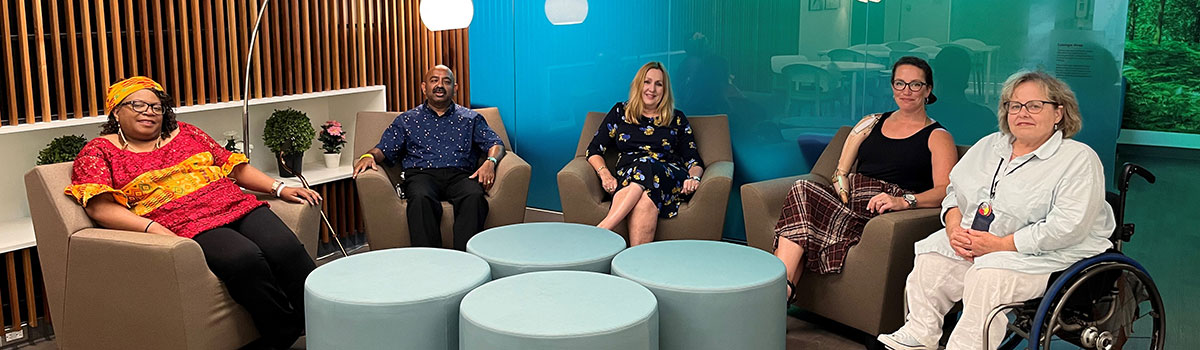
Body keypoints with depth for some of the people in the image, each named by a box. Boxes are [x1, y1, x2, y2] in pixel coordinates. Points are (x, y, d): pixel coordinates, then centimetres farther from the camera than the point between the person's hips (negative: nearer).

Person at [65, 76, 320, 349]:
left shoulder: (185, 133, 25)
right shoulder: (100, 151, 12)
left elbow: (235, 166, 25)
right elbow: (100, 207, -3)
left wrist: (279, 188, 10)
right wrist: (152, 229, -20)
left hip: (237, 205, 5)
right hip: (187, 228, -4)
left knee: (286, 249, -25)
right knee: (244, 258, -34)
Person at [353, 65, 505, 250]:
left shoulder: (471, 118, 23)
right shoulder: (407, 120, 24)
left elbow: (496, 144, 13)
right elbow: (384, 149, 17)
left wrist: (490, 162, -10)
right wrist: (369, 156, -7)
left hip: (460, 175, 0)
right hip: (421, 174, 0)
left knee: (474, 196, -36)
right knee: (421, 199, -37)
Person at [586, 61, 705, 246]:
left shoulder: (677, 119, 21)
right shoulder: (620, 112, 20)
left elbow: (694, 161, 16)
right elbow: (594, 150, 16)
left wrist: (694, 178, -9)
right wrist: (605, 175, -5)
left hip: (671, 178, 0)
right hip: (628, 177, 0)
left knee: (648, 166, -38)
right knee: (645, 199, -39)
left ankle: (601, 231, -49)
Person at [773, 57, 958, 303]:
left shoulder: (938, 137, 12)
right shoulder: (871, 123, 27)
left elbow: (945, 190, -5)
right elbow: (841, 170, 20)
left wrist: (903, 201, -24)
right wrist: (843, 192, -3)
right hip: (849, 200, 5)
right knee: (802, 191, -30)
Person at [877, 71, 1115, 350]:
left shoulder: (1080, 159, -9)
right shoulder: (990, 145, 15)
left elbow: (1068, 227, -20)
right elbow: (955, 191, 18)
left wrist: (1001, 244, -20)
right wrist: (954, 226, -5)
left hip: (1047, 255, -7)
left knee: (987, 277, -32)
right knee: (930, 256, -12)